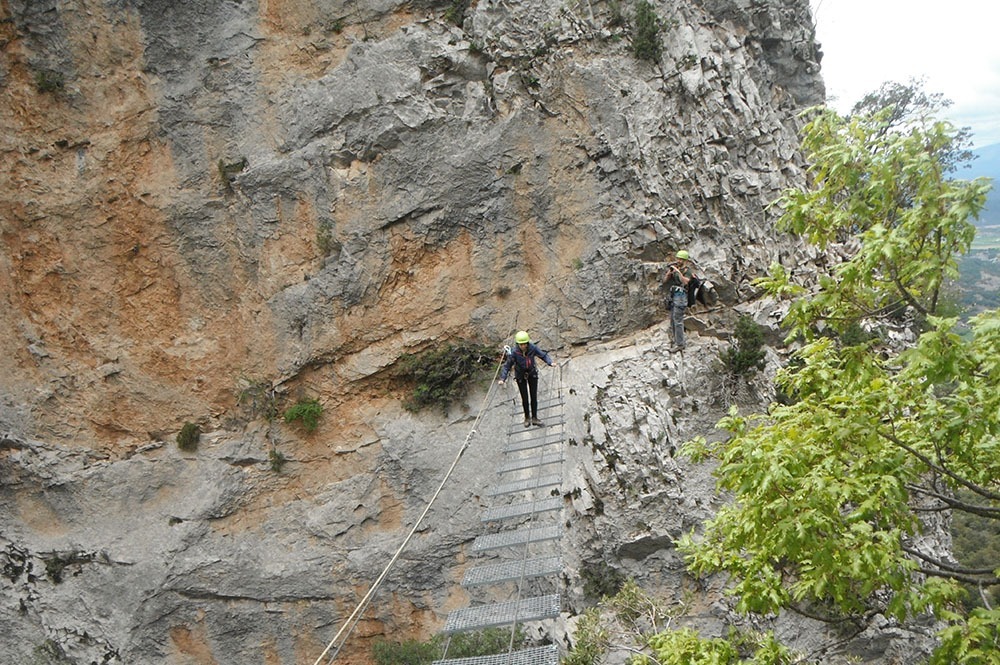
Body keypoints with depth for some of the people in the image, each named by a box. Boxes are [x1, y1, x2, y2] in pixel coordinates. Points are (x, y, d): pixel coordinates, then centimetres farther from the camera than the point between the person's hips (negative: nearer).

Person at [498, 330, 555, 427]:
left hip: (532, 374, 1)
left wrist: (550, 363, -38)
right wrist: (502, 379, -34)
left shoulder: (533, 348, -25)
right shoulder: (514, 352, -28)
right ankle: (527, 417, 26)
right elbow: (507, 366, -23)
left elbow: (544, 355, -18)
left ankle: (534, 418, 12)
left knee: (534, 396, 2)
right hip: (521, 376, -1)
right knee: (524, 397, 6)